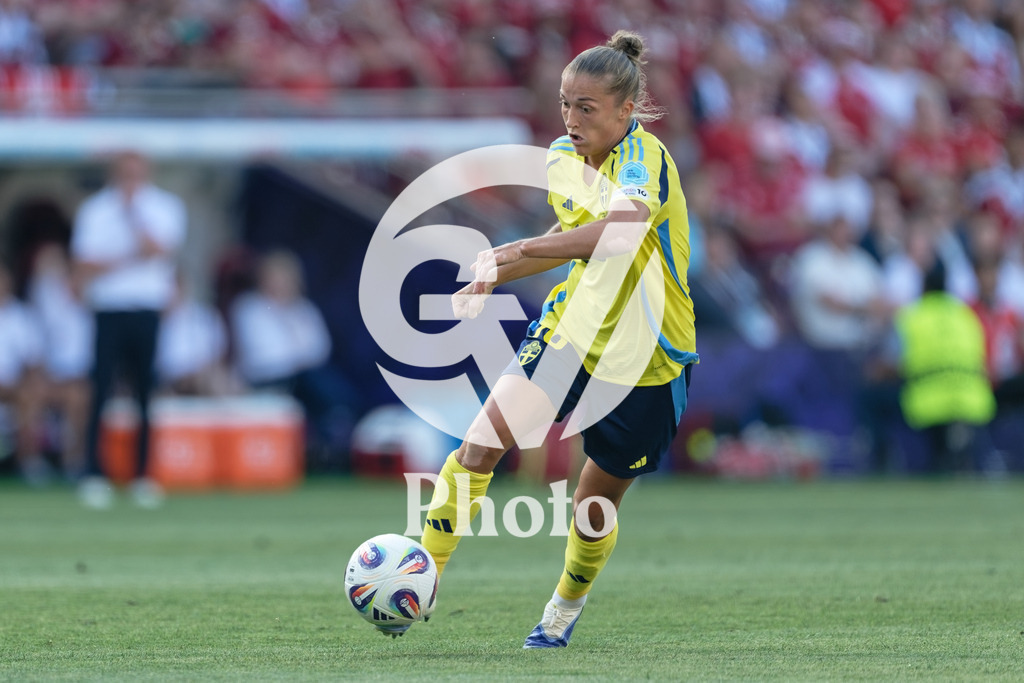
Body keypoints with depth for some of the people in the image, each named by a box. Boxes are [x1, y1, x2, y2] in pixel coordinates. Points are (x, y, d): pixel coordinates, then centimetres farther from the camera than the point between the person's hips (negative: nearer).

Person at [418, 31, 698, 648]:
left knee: (597, 505, 10)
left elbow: (620, 230, -46)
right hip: (570, 332, 5)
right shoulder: (563, 158, 0)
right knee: (478, 448, -17)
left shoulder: (644, 158, -24)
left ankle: (566, 608, 39)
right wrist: (493, 281, 16)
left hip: (645, 364, -5)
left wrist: (522, 250, -50)